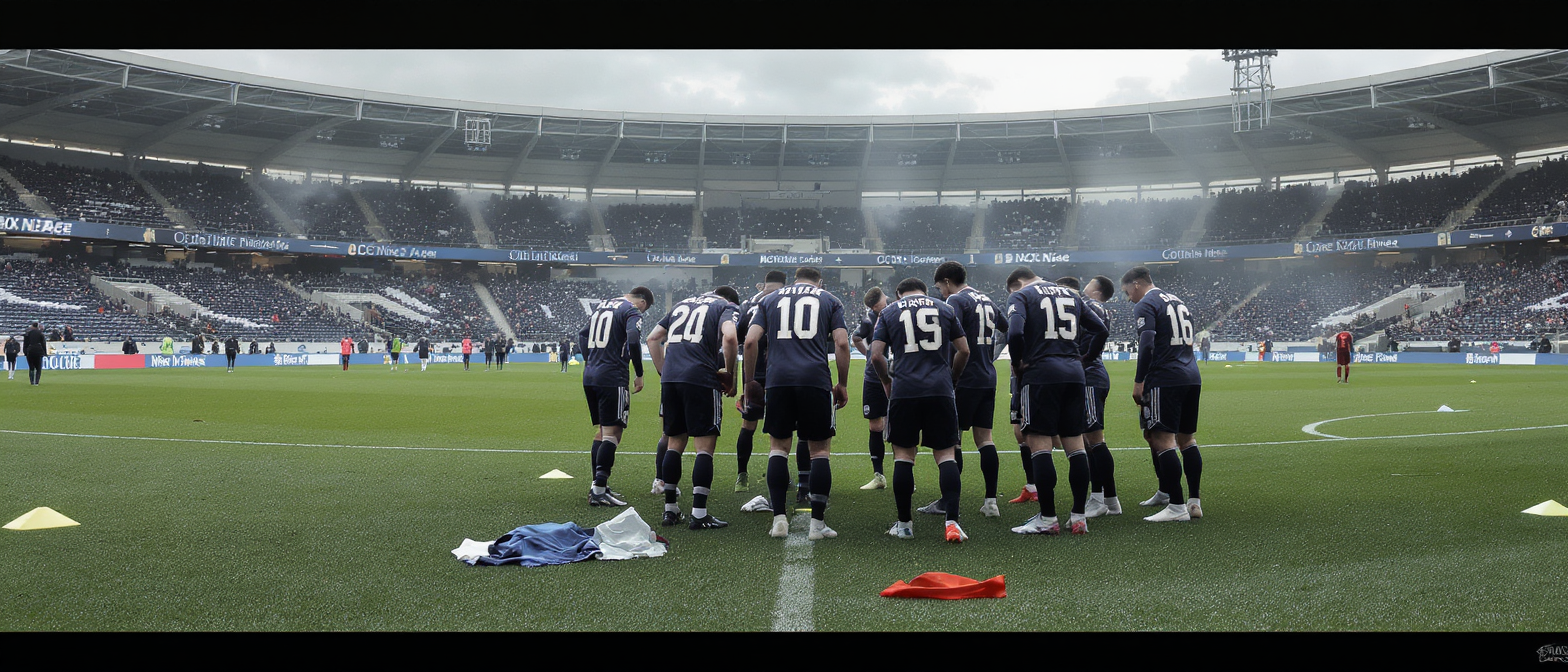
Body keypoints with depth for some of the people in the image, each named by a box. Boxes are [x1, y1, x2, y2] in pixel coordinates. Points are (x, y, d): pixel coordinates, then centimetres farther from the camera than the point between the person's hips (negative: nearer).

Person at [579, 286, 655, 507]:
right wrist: (639, 375, -10)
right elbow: (633, 340, -19)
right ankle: (599, 490, -14)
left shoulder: (602, 306, 20)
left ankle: (598, 486, 18)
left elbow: (582, 335, 25)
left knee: (603, 430, 17)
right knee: (612, 432, -7)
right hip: (612, 378, -8)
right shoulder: (632, 311, -5)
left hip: (589, 376, 8)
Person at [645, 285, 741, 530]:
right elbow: (729, 337, -13)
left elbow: (652, 339, 24)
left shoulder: (682, 304, 27)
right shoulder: (727, 307, 9)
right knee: (705, 447, -1)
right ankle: (699, 514, -4)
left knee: (674, 443, 14)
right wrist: (729, 374, -1)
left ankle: (670, 510, 18)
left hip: (669, 380, 6)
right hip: (701, 379, -6)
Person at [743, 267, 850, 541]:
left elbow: (750, 341, 7)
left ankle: (779, 518, 5)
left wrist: (749, 380, 16)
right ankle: (817, 523, 4)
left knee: (778, 447, 12)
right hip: (816, 379, -1)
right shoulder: (830, 301, 16)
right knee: (820, 450, 7)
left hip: (778, 379, 1)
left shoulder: (770, 299, 19)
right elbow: (841, 344, 3)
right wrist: (842, 385, 11)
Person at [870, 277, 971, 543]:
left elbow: (876, 356, 1)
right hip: (940, 391, 1)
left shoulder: (889, 312, 10)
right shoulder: (945, 309, 13)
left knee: (903, 454, 9)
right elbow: (964, 351, 11)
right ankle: (952, 521, -8)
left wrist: (886, 381, 19)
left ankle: (904, 524, 13)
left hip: (904, 391, -1)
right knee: (945, 454, 4)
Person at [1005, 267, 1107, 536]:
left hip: (1041, 373, -6)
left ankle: (1047, 518, -4)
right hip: (1074, 373, 6)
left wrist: (1018, 362, -2)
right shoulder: (1072, 295, 19)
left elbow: (1015, 333, -17)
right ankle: (1079, 516, 11)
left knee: (1039, 442, -4)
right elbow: (1100, 329, 22)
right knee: (1075, 443, 9)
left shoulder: (1021, 296, 0)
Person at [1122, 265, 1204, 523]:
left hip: (1165, 379, -9)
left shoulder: (1145, 305, -5)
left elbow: (1147, 345, -17)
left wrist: (1138, 381, -13)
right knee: (1187, 439, 14)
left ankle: (1177, 507, -11)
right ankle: (1194, 501, 15)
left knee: (1162, 440, -9)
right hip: (1192, 377, 9)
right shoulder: (1178, 301, 22)